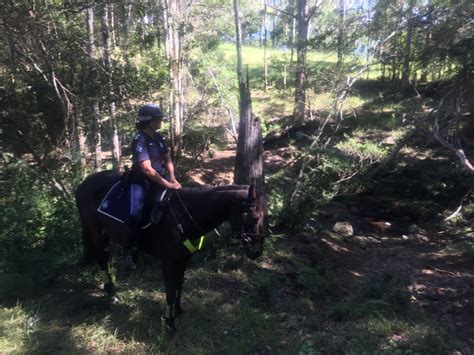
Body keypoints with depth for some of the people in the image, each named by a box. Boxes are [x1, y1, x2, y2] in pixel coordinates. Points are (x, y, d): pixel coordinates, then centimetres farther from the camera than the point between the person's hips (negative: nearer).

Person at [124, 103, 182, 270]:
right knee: (136, 214, -23)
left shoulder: (158, 137, 3)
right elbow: (147, 169, -27)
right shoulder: (139, 140, -21)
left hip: (159, 178, 8)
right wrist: (167, 184, -28)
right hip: (141, 181, -7)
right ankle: (129, 251, -5)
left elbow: (168, 159, 7)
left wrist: (172, 178, -9)